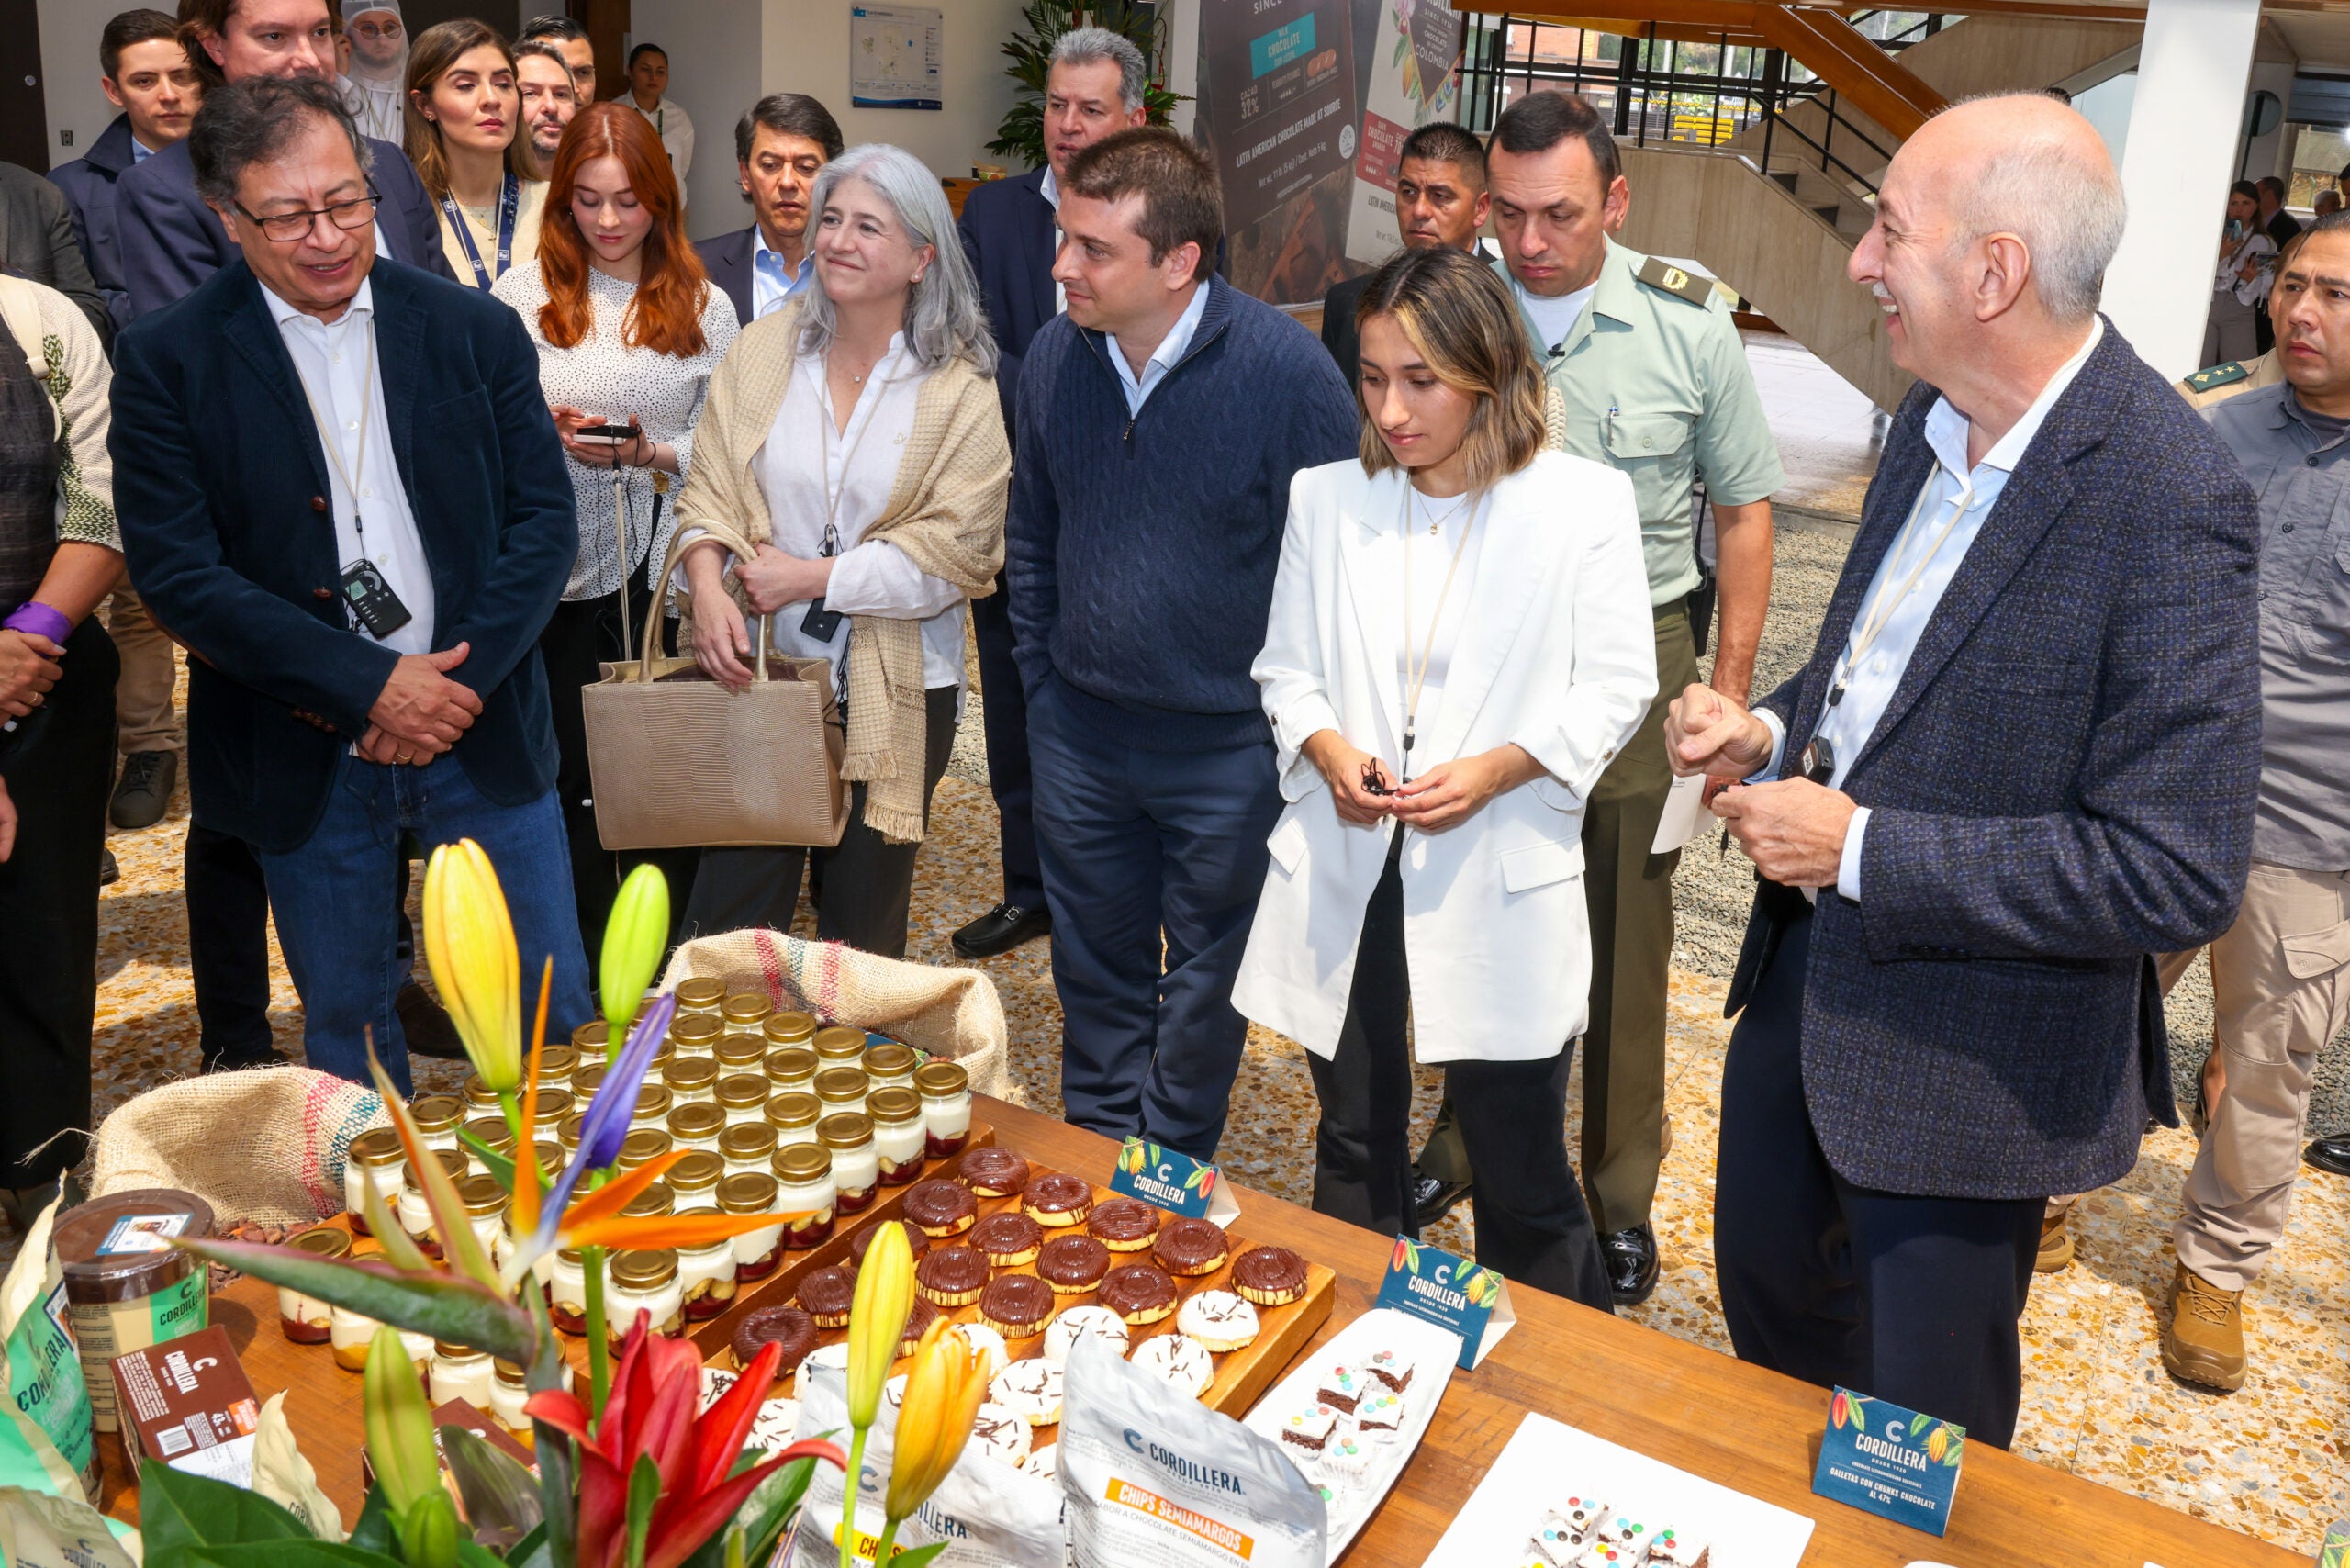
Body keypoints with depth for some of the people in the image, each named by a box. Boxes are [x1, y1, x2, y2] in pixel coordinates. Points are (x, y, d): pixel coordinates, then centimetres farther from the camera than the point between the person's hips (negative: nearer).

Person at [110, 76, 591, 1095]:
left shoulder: (477, 331, 0)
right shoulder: (165, 361, -4)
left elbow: (544, 518, -1)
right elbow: (178, 574, -10)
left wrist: (460, 681, -13)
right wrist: (370, 686, -18)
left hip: (482, 733, 1)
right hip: (308, 761, -1)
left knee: (554, 1013, 10)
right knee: (345, 1029, 15)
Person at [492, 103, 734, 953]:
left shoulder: (704, 306, 5)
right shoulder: (522, 293, 3)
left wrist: (648, 454, -13)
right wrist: (545, 432, -14)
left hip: (666, 570, 0)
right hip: (557, 570, 0)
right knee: (571, 775, 7)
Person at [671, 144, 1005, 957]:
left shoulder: (960, 391, -5)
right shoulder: (761, 352, 4)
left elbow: (955, 550, -10)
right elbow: (710, 495, 2)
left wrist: (812, 577, -14)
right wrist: (709, 586, -18)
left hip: (897, 688, -1)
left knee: (863, 927, 13)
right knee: (725, 924, 0)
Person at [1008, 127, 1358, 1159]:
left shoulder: (1286, 368, -19)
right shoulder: (1054, 356, -4)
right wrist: (1041, 684, 9)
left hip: (1228, 750, -4)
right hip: (1081, 730, 4)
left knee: (1205, 974, 15)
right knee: (1095, 959, 20)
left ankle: (1174, 1172, 37)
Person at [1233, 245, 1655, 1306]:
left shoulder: (1584, 502, -5)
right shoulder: (1325, 499, 4)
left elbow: (1616, 688, -3)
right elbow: (1287, 667, 10)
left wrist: (1493, 770, -17)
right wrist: (1330, 750, -11)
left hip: (1499, 882, -3)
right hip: (1342, 874, 3)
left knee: (1522, 1178, 5)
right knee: (1354, 1149, 17)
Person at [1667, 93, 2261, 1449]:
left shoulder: (2171, 500, -26)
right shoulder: (1936, 421, 0)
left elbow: (2180, 875, -26)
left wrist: (1861, 847, -24)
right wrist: (1772, 729, -3)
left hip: (1968, 1066, -8)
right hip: (1808, 972, 8)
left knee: (1924, 1420, 14)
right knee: (1767, 1282, 28)